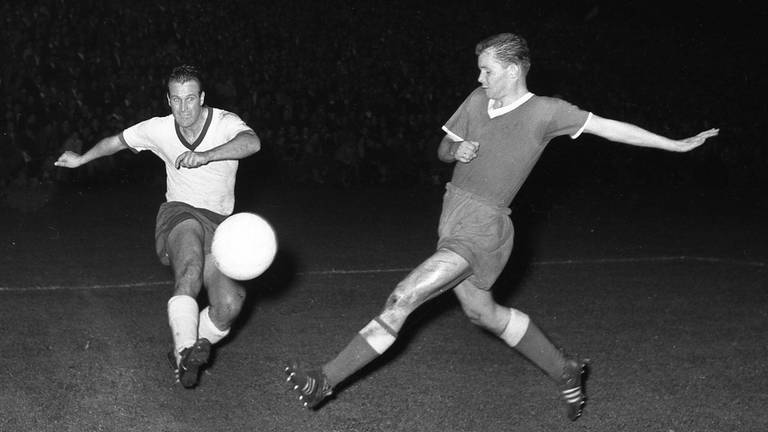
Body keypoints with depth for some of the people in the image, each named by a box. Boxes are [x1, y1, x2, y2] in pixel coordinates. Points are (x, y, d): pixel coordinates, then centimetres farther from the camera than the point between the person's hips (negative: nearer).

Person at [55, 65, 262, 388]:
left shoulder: (225, 123, -7)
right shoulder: (159, 129, 3)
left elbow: (252, 143, -31)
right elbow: (117, 141, 23)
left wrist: (204, 156, -44)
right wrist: (81, 159, 35)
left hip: (217, 223, 0)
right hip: (178, 213, 0)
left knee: (229, 304, -19)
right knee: (190, 271, -36)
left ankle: (183, 355, 5)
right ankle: (187, 351, -46)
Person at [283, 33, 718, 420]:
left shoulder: (545, 111, -9)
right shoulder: (478, 99, 7)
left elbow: (610, 127, -4)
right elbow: (443, 149, 17)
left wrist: (676, 144, -2)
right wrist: (457, 150, -8)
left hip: (483, 227, -8)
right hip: (453, 213, 8)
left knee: (403, 298, -16)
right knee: (483, 312, 20)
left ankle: (327, 378, -9)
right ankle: (565, 370, 36)